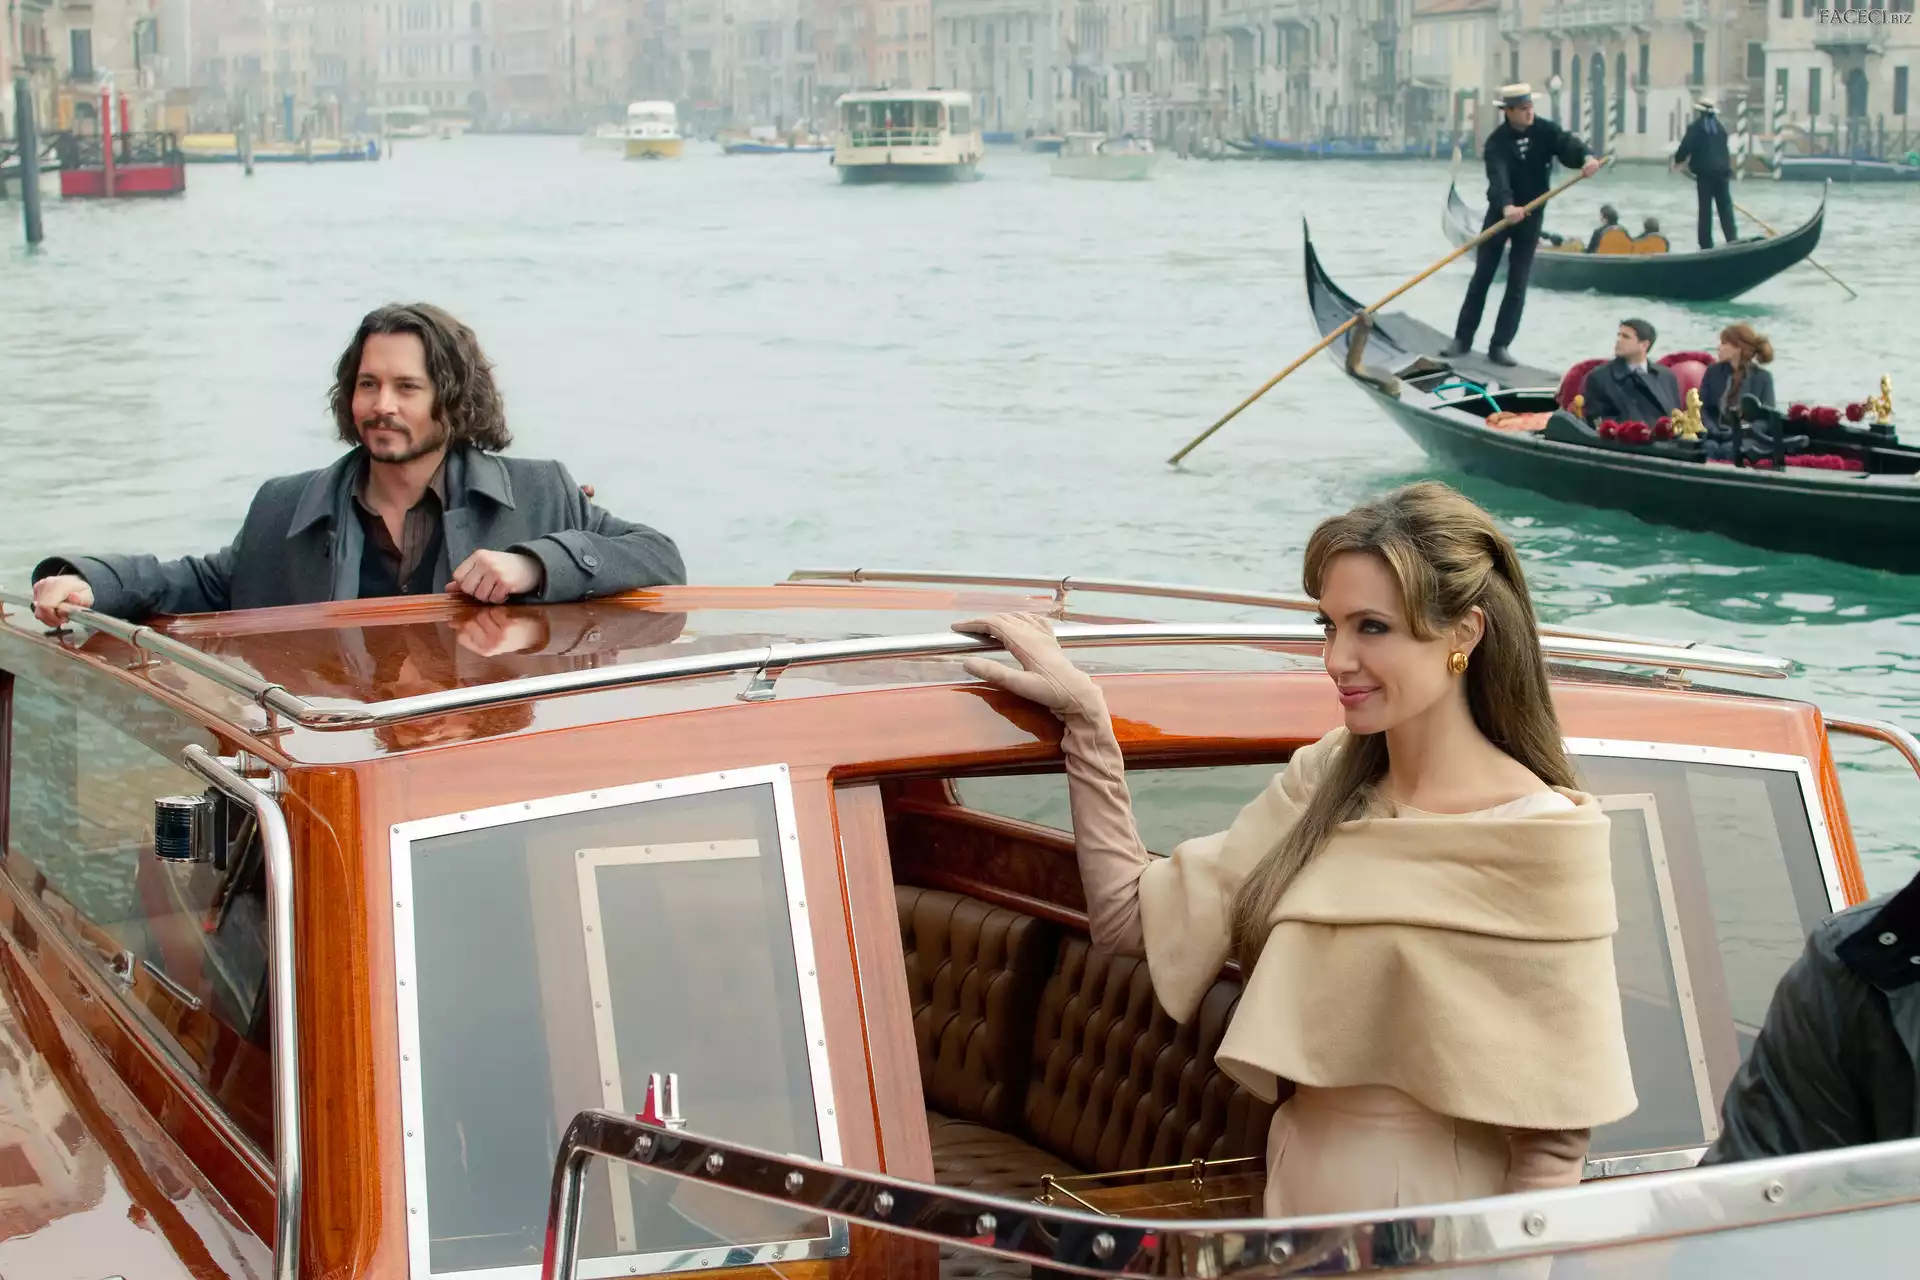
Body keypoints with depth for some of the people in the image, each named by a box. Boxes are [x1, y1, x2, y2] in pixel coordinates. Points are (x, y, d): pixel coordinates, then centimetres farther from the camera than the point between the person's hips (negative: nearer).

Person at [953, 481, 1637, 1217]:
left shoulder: (1541, 839, -16)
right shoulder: (1321, 786, 3)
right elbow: (1131, 918, 2)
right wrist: (1085, 717, 1)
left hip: (1434, 1213, -6)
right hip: (1294, 1189, 6)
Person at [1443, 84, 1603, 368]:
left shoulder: (1545, 131, -8)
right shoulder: (1497, 141, -18)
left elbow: (1567, 144, -24)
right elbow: (1498, 177, -34)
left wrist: (1586, 158, -48)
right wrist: (1506, 207, -53)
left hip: (1531, 216, 2)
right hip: (1501, 213, -2)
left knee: (1518, 284, -1)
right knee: (1482, 277, 3)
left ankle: (1500, 345, 3)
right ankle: (1463, 338, 12)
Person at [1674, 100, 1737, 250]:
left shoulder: (1695, 127, -5)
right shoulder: (1720, 127, 13)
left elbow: (1686, 146, -12)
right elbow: (1724, 149, 18)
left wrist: (1678, 160, 6)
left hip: (1704, 172, -4)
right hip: (1722, 171, 4)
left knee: (1705, 209, 0)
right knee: (1725, 207, 7)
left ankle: (1706, 245, 0)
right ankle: (1732, 239, 0)